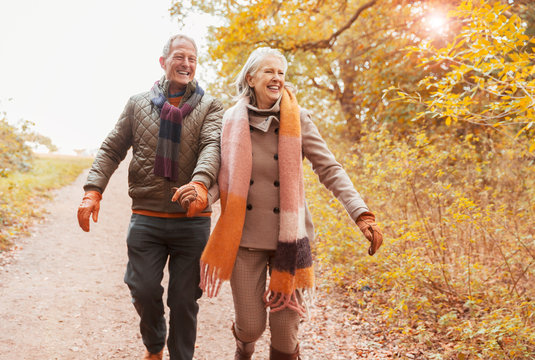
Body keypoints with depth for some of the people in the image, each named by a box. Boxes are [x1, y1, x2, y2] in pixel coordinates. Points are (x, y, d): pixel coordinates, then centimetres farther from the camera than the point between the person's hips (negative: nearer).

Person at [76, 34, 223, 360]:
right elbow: (112, 150, 10)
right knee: (144, 290, 1)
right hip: (146, 219, 1)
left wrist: (200, 182, -34)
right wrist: (93, 190, -6)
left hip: (193, 220, -1)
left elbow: (212, 147, -13)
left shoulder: (210, 107, 5)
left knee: (185, 299, 4)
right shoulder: (138, 104, 11)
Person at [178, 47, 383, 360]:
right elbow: (224, 175, 4)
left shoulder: (297, 119, -4)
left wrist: (362, 214, -19)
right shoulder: (233, 120, 1)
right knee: (251, 326, 5)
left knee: (286, 328, 2)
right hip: (246, 236, 1)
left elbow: (329, 169, -8)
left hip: (289, 235, 0)